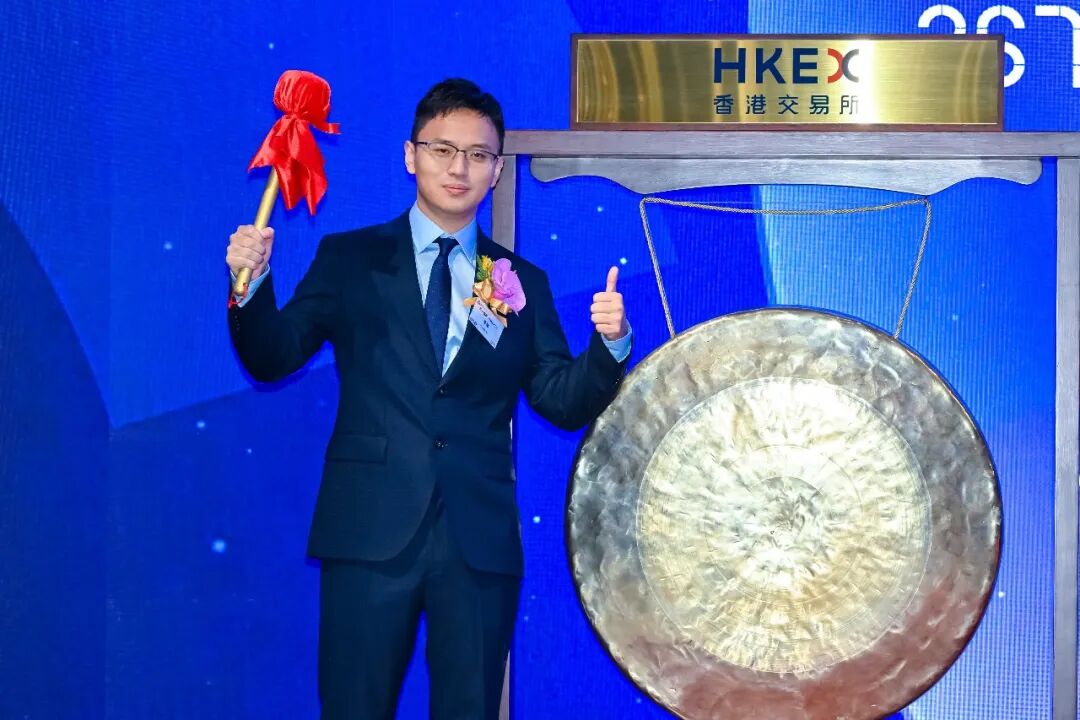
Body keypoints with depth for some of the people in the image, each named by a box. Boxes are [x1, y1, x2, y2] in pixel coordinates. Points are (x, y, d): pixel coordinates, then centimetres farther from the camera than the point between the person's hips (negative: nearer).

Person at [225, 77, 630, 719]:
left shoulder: (523, 281, 11)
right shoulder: (350, 259, 8)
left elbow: (564, 403, 9)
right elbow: (273, 359, 2)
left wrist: (610, 343, -10)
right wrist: (253, 282, -15)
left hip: (480, 542, 2)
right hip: (371, 532, -2)